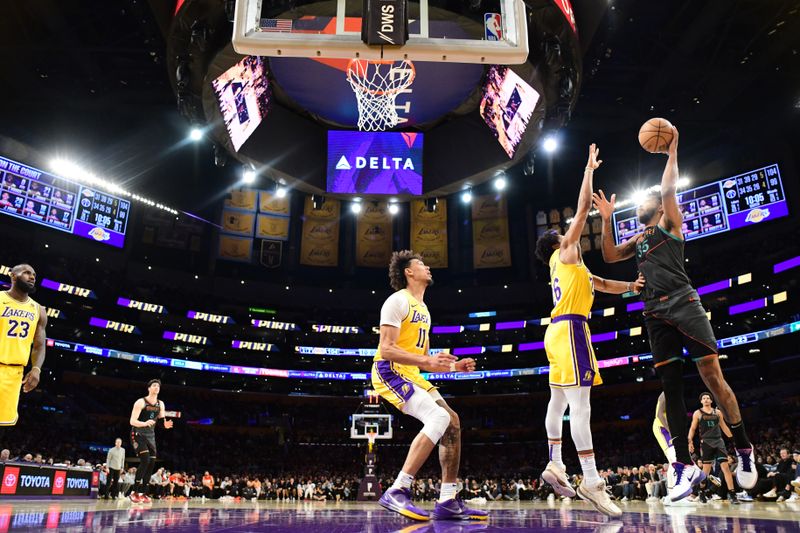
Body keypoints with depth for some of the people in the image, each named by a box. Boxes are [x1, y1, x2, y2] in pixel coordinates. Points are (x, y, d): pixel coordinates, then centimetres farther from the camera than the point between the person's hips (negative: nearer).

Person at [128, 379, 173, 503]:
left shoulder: (160, 404, 5)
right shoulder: (141, 402, -14)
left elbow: (161, 421, 12)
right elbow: (132, 421, -18)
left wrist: (165, 424, -12)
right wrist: (145, 423, -36)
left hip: (151, 435, 7)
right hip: (138, 434, -7)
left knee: (152, 463, 1)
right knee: (145, 460, -21)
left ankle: (143, 493, 11)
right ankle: (134, 492, -12)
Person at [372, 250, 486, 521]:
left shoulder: (423, 309, 21)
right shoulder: (398, 300, -9)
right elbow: (386, 349, -19)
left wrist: (453, 366, 11)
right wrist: (428, 360, -27)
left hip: (412, 374, 9)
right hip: (389, 372, -9)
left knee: (452, 422, 0)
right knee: (439, 417, -25)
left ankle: (448, 501, 3)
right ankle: (396, 492, -23)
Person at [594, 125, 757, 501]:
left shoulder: (669, 224, 11)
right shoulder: (637, 241, 27)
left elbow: (668, 190, -4)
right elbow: (610, 257, 16)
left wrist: (671, 151, 0)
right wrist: (606, 220, 12)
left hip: (683, 305, -5)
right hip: (655, 315, 6)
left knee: (712, 376, -9)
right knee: (671, 386, -1)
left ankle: (744, 451, 7)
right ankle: (685, 466, -1)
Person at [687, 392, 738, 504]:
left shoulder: (718, 412, 11)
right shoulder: (698, 413, 3)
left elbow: (724, 427, 19)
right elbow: (692, 428, 2)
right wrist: (690, 441, -10)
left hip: (719, 441, 3)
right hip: (706, 443, -2)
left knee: (726, 467, -7)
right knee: (706, 469, 0)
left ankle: (732, 494, -7)